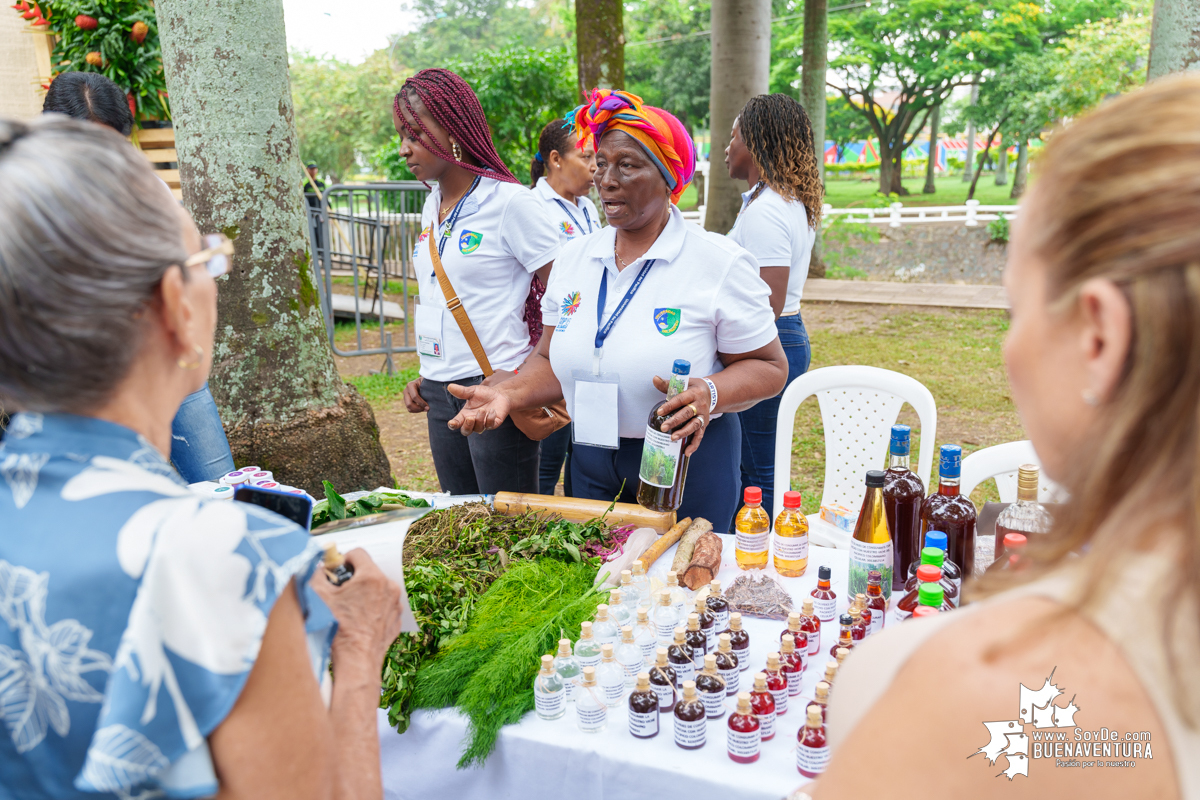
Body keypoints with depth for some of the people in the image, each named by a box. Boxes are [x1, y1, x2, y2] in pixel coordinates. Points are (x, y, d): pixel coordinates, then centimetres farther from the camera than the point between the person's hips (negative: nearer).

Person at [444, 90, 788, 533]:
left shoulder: (719, 262, -12)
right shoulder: (573, 257, 4)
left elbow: (768, 366, -9)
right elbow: (553, 360, 9)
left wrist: (710, 394, -27)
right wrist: (509, 393, -10)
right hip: (591, 461, 5)